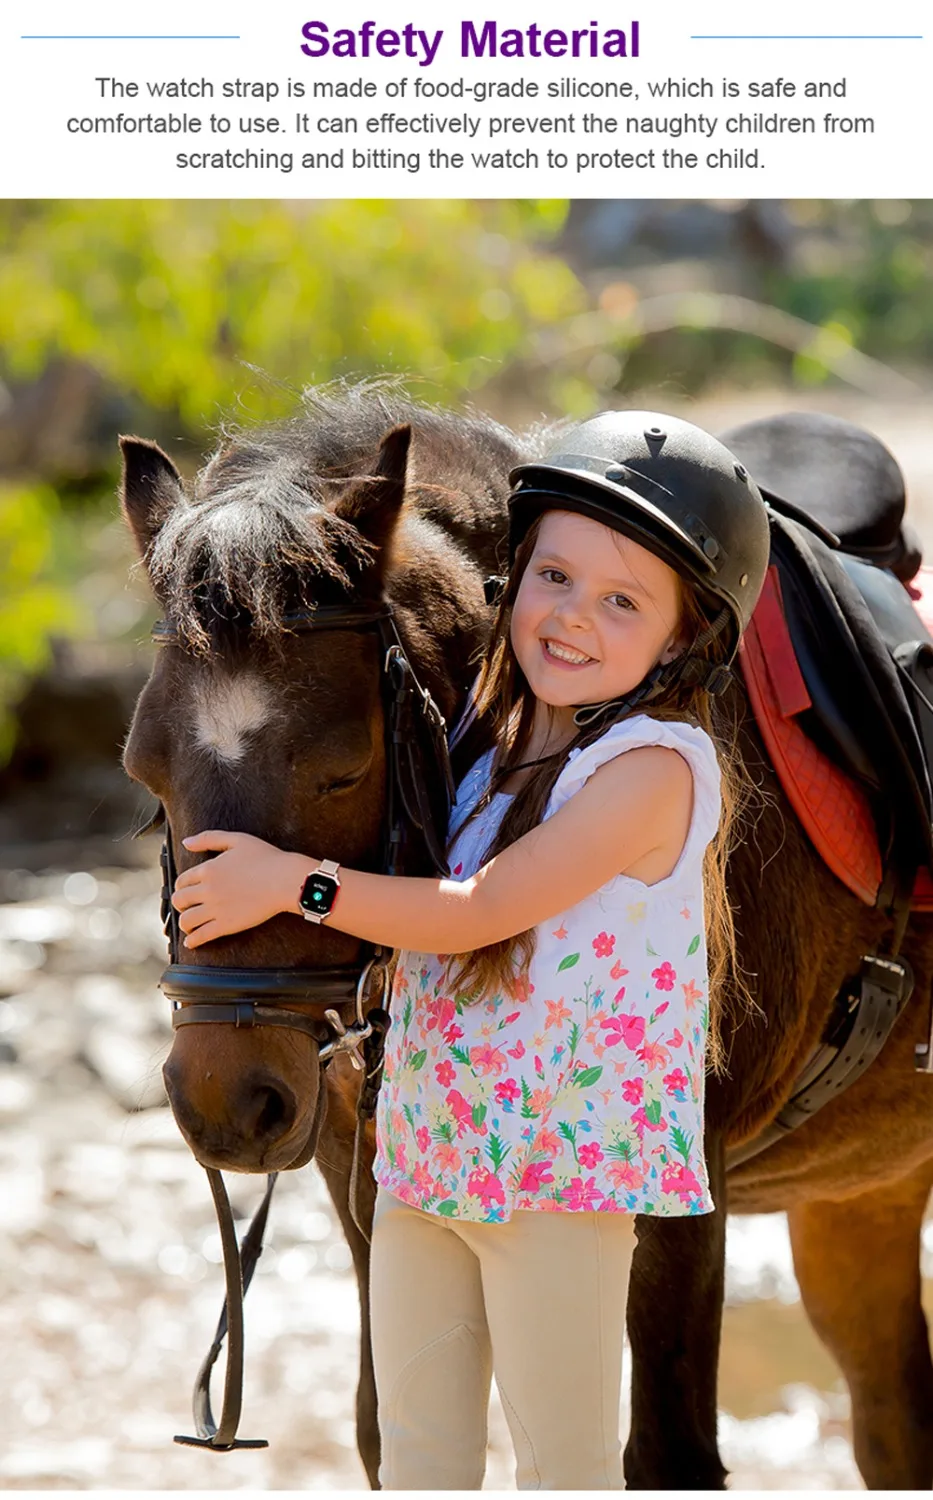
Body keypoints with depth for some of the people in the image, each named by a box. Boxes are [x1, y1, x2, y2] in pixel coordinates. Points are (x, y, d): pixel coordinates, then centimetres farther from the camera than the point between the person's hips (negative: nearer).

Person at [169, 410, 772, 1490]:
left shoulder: (655, 763, -17)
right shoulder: (485, 737, 7)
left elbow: (480, 912, -23)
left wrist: (296, 883, -22)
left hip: (566, 1160, -7)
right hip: (426, 1151, 7)